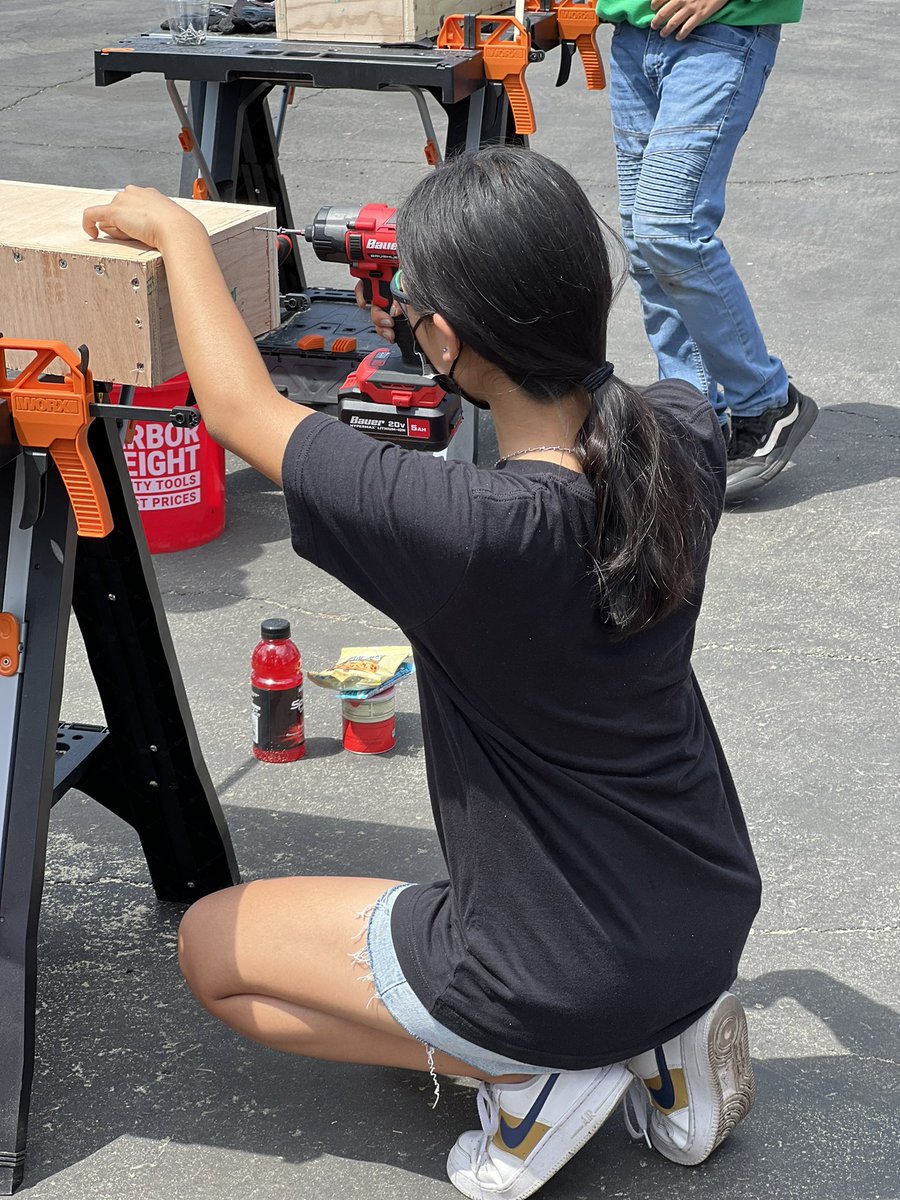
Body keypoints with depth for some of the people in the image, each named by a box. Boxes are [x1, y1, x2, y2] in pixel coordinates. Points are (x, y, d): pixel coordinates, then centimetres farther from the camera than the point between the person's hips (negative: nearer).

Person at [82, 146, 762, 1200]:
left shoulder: (468, 531, -31)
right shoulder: (684, 435, -14)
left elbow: (238, 409, -14)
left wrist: (175, 230, 0)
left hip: (570, 982, -6)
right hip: (717, 924, 6)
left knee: (212, 947, 16)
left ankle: (537, 1074, 3)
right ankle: (665, 1038, 16)